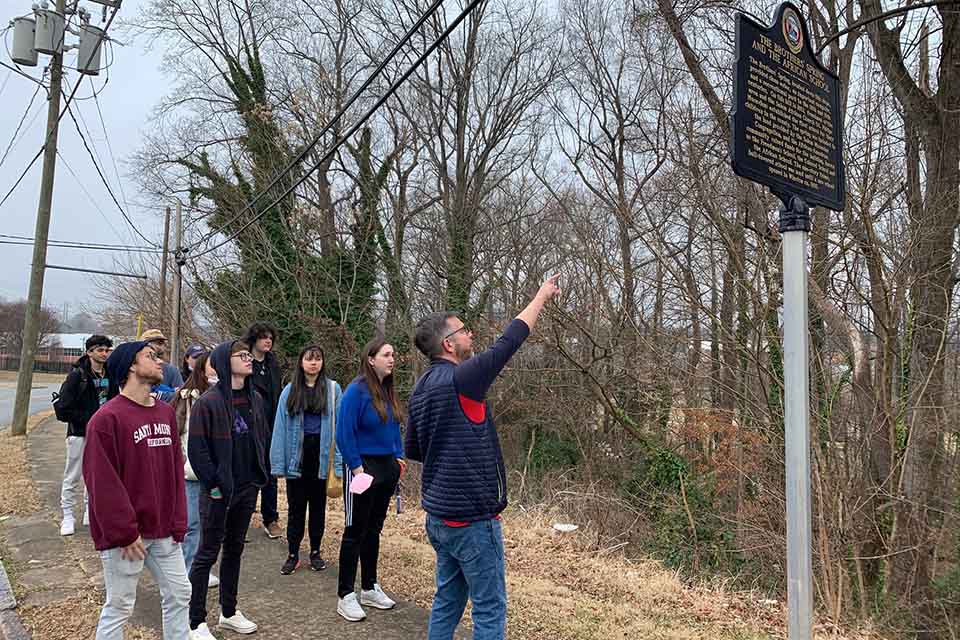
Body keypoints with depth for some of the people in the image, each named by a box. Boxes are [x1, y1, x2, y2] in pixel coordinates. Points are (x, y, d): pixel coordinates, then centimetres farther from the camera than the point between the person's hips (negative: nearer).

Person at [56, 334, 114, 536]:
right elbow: (66, 407, -13)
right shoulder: (77, 374, -10)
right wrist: (90, 419, -15)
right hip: (80, 433, -5)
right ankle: (67, 516, 14)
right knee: (73, 476, 3)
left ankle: (90, 513, 24)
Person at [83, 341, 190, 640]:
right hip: (124, 535, -6)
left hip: (164, 530, 7)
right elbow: (102, 483, -18)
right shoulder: (107, 418, -16)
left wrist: (178, 522, 4)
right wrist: (125, 534, -16)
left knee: (179, 594, 14)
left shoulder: (166, 412, 6)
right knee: (119, 607, 9)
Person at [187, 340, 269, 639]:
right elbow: (196, 448, -14)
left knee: (234, 550, 17)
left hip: (247, 489, 6)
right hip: (218, 491, -6)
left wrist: (259, 477, 8)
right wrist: (212, 484, -14)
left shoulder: (254, 399, 5)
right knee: (208, 553, 6)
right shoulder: (208, 401, -14)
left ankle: (229, 612, 32)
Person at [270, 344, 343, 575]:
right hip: (297, 454, 0)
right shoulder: (290, 391, 1)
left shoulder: (333, 389, -1)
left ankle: (315, 551, 27)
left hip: (321, 454, 0)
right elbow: (280, 426, -1)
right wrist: (278, 463, -7)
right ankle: (293, 554, 22)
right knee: (295, 506, 9)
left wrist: (338, 461, -11)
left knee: (318, 505, 13)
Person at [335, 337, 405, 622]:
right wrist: (356, 467, -18)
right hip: (363, 467, -7)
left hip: (387, 467, 7)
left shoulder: (388, 391, 6)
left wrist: (399, 457, 8)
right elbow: (344, 433, -17)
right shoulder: (356, 391, -15)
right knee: (355, 531, 2)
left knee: (373, 529, 16)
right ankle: (346, 596, 13)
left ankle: (369, 588, 28)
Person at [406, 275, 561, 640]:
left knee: (447, 601, 19)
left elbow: (412, 450, 15)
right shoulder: (462, 379, -18)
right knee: (490, 609, 3)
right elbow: (510, 341, -12)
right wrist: (541, 296, 0)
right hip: (472, 518, -8)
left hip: (438, 516, 8)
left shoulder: (421, 388, 6)